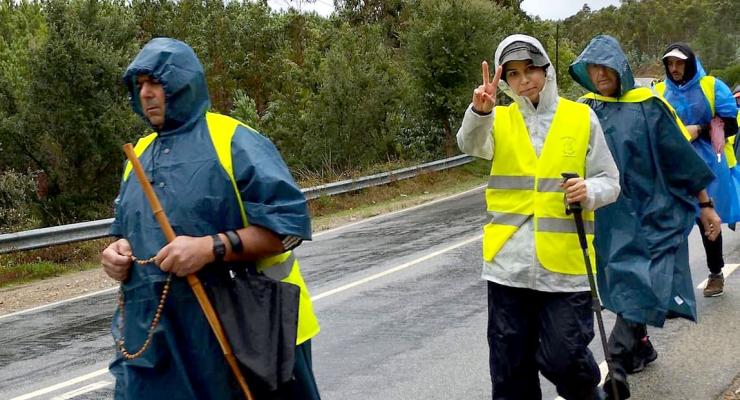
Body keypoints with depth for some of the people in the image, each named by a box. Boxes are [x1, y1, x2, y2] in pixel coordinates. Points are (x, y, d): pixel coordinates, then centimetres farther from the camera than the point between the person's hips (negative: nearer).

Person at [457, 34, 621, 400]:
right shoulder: (499, 120, 5)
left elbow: (609, 183, 5)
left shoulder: (581, 118, 3)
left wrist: (590, 192, -17)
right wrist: (479, 111, -38)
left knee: (562, 359, -1)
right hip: (509, 261, 2)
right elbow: (471, 144, -18)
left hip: (565, 263, -2)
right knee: (510, 364, 9)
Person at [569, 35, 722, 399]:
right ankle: (641, 349, 33)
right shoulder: (584, 110, 3)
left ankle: (618, 366, -12)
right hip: (610, 215, 4)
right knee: (621, 283, 14)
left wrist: (705, 205, -3)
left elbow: (682, 156, -4)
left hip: (651, 213, -4)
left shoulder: (647, 106, -8)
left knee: (638, 285, -12)